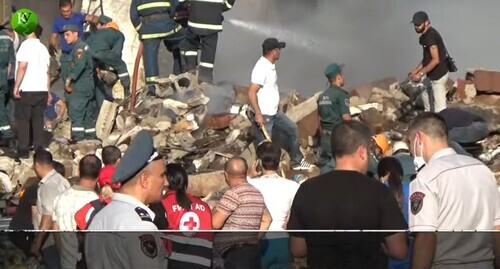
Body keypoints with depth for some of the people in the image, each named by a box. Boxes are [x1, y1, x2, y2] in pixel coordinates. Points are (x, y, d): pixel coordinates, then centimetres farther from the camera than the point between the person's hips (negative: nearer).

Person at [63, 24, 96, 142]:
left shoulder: (79, 47, -12)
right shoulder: (76, 47, 20)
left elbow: (79, 65, -25)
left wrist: (69, 79, -19)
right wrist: (70, 80, 13)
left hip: (81, 87, -10)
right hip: (86, 87, 10)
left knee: (75, 111, -14)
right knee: (87, 112, 13)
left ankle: (78, 137, -18)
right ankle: (90, 136, 19)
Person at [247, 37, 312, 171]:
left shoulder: (270, 65, 7)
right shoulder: (261, 67, -23)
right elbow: (251, 92, -27)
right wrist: (258, 114, -29)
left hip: (274, 113, 11)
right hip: (263, 116, -10)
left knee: (292, 129, 20)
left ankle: (296, 161, 33)